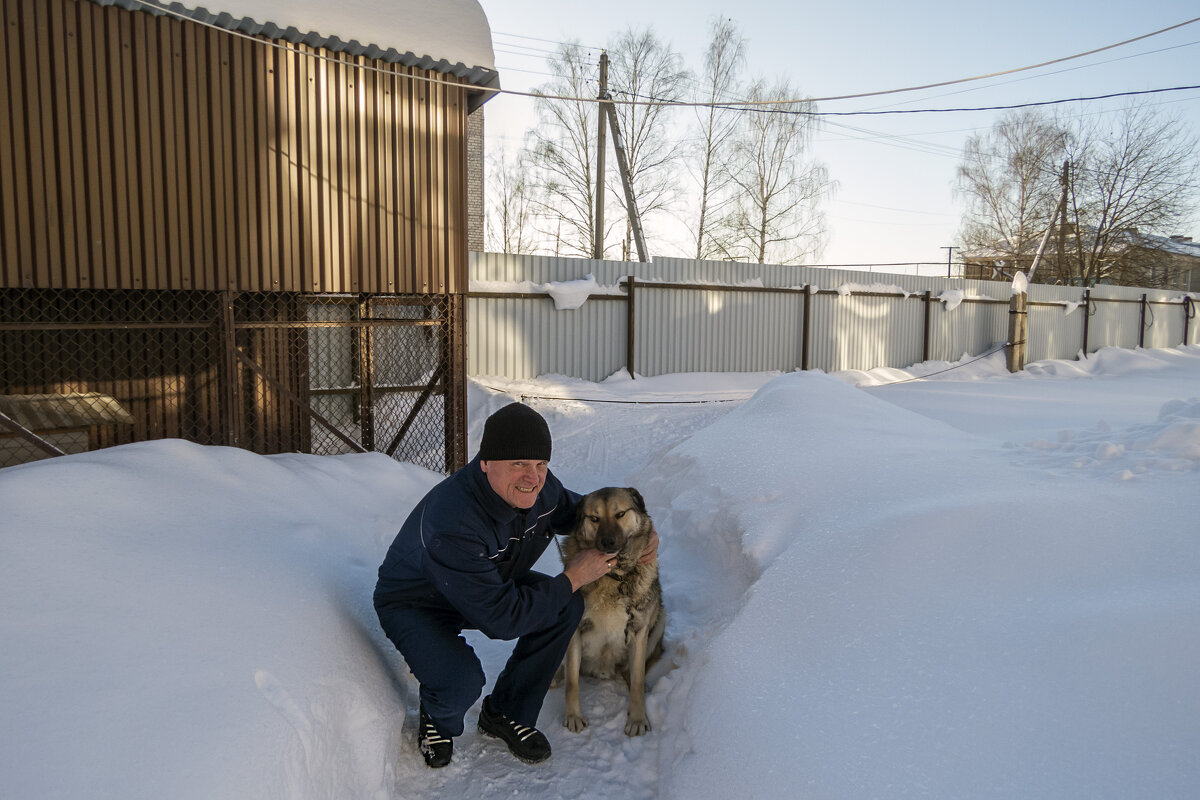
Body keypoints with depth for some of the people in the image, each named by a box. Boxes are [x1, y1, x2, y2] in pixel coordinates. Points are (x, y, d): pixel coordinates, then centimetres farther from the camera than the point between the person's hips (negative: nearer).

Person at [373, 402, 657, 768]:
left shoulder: (535, 485, -19)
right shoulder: (452, 524, -41)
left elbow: (575, 508, 6)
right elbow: (502, 619, -35)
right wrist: (572, 579, -27)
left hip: (493, 584, 7)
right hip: (415, 604, -7)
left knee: (568, 608, -13)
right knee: (462, 681, -33)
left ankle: (507, 714, 7)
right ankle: (438, 720, 8)